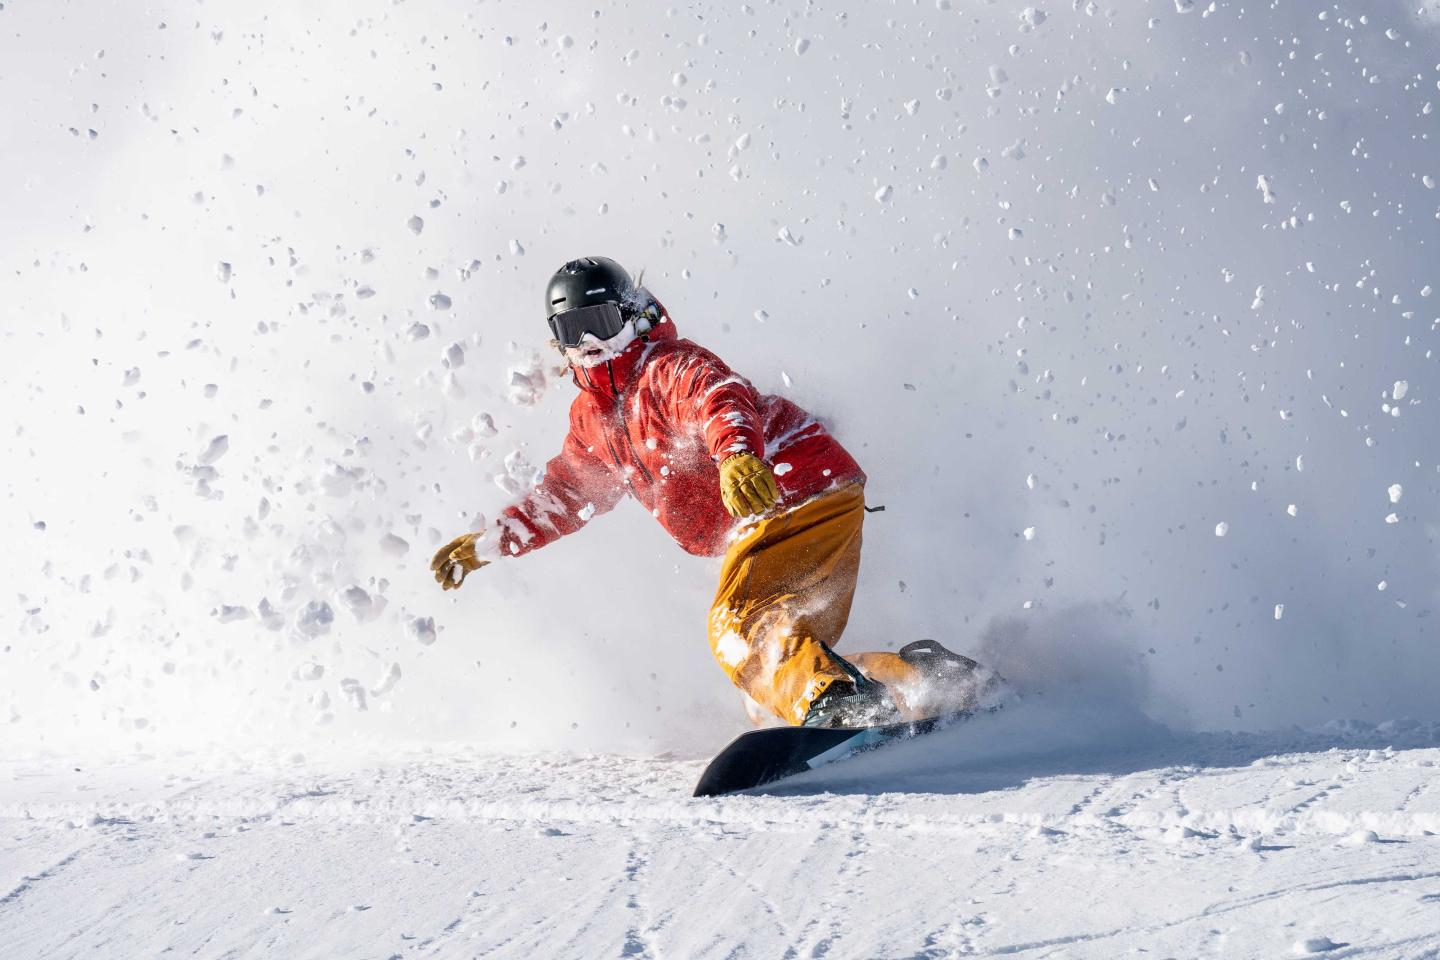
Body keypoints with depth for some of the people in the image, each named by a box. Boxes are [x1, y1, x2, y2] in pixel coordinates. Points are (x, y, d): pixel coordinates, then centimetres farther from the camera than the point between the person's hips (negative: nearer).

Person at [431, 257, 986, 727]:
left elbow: (721, 400, -31)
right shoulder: (592, 416, 19)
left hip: (799, 491, -10)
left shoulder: (671, 366, -9)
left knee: (739, 627, -26)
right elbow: (566, 493, 33)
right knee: (783, 646, 5)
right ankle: (919, 681, 2)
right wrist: (488, 545, 28)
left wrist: (736, 454, -54)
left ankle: (836, 704, -47)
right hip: (757, 527, 10)